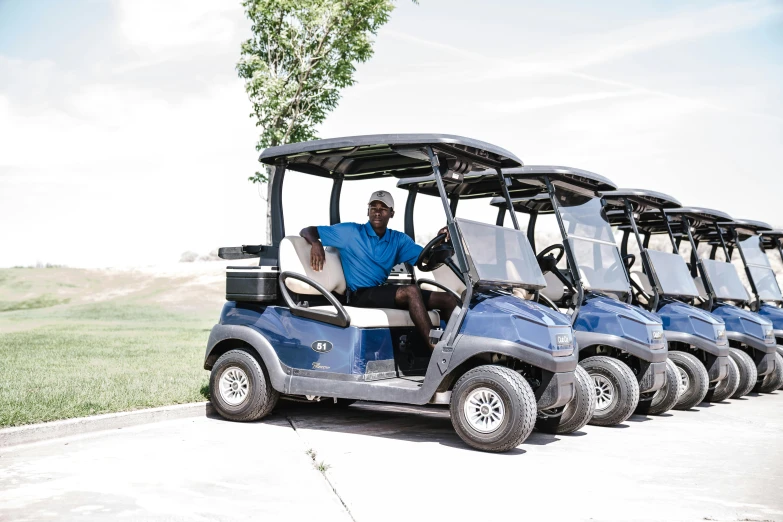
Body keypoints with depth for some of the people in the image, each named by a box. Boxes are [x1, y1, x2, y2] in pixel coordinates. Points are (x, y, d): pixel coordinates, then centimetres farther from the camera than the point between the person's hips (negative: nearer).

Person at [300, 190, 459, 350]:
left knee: (448, 299, -6)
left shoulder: (398, 239, 15)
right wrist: (316, 244, -20)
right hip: (360, 295, -6)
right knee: (411, 291, -33)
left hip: (385, 292, 7)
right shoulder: (351, 231, 2)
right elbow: (307, 231, 3)